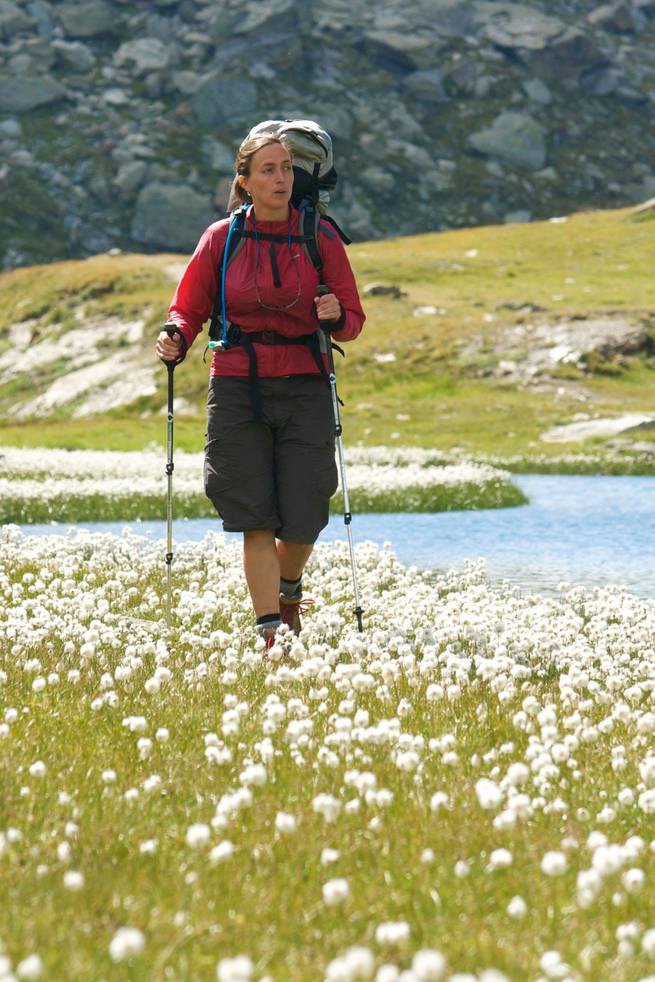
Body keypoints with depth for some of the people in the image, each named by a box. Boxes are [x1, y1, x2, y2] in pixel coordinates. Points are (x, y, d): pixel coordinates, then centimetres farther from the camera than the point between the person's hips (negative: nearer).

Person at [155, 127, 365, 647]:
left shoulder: (320, 236, 2)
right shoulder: (221, 238, 3)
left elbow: (353, 321, 5)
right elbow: (190, 310, 8)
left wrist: (336, 317, -18)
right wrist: (176, 343, -13)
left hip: (304, 388, 0)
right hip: (237, 386, 0)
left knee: (302, 519, -1)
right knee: (256, 518, -4)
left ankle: (289, 587, 32)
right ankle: (270, 633, 2)